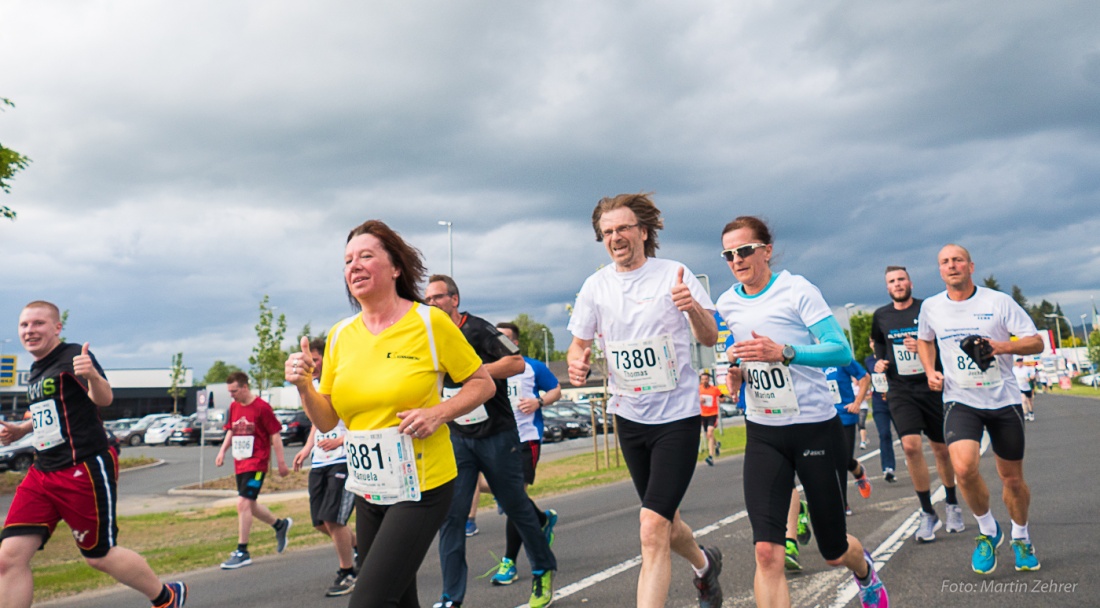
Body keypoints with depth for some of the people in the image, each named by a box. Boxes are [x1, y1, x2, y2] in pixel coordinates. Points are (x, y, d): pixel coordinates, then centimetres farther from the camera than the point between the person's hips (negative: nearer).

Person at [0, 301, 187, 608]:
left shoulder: (73, 356, -10)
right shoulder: (35, 369, 16)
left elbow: (104, 399, -26)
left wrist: (92, 375, -47)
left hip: (85, 469, -8)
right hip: (42, 472, 8)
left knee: (99, 555, 3)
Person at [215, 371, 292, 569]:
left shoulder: (262, 407, -13)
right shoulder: (233, 407, 8)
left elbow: (275, 434, -10)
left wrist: (281, 462, -9)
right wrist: (223, 451, 5)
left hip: (256, 464, -8)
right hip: (240, 463, 8)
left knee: (243, 503, -14)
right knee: (249, 505, 15)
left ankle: (242, 552, -6)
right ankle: (280, 525, 37)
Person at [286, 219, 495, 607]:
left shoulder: (430, 322, -9)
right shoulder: (340, 335, 4)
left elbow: (483, 383, -1)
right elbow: (326, 422, 8)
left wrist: (438, 413, -17)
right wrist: (304, 386, -10)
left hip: (422, 487, -5)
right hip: (368, 491, 5)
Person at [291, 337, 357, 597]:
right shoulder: (314, 385, 14)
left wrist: (340, 440, -23)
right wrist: (307, 448, 14)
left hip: (343, 461, -8)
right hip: (318, 462, 8)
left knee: (333, 520, -10)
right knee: (321, 522, 8)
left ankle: (347, 574, 9)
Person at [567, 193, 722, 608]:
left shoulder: (674, 275, -7)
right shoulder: (595, 286, 2)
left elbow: (710, 338, -5)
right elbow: (579, 342, 8)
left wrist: (693, 307, -27)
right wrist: (576, 361, -16)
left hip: (677, 415, -5)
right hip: (629, 417, 5)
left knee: (652, 531, -15)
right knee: (662, 520, 20)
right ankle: (704, 565, 50)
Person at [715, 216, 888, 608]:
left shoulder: (796, 290, -10)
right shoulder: (727, 304, 5)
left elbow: (842, 351, -17)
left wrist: (783, 352, -30)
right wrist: (736, 363, 3)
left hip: (815, 426, -3)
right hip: (762, 435, 3)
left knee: (834, 552, 12)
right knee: (767, 552, -15)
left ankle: (863, 567, 50)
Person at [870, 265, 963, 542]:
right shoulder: (881, 316, 5)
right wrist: (880, 361, 5)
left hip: (932, 387, -1)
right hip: (900, 390, 1)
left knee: (941, 449, 10)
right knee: (911, 446, -16)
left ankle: (952, 506, 33)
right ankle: (928, 514, -3)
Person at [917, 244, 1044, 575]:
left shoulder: (998, 301, -5)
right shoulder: (931, 307, 3)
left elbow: (1036, 343, -5)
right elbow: (924, 340, 23)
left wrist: (1001, 346, -24)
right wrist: (930, 371, 6)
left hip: (1004, 400, 0)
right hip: (961, 401, 0)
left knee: (1012, 478, 10)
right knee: (964, 467, -23)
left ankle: (1020, 537, 39)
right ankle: (988, 531, 4)